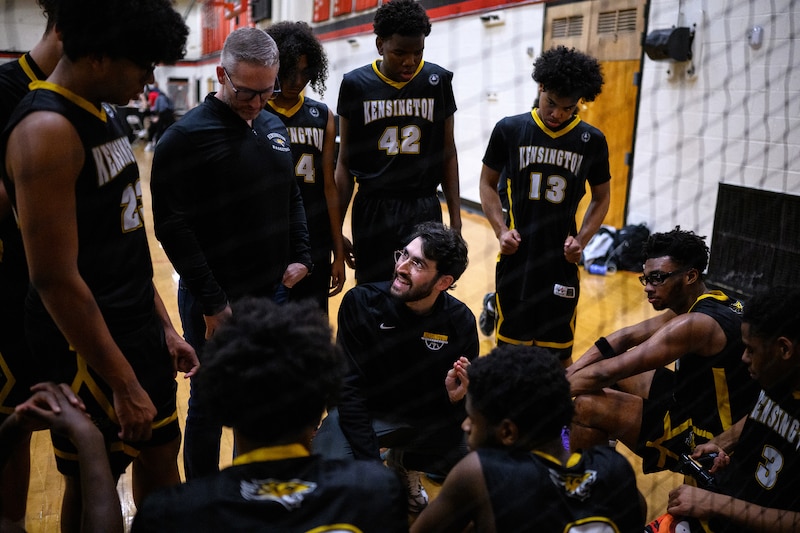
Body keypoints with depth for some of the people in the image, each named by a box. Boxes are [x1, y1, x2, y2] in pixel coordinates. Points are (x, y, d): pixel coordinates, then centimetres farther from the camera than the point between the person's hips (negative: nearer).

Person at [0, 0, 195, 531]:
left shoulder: (105, 113, 8)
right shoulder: (47, 129, -21)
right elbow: (57, 280, -23)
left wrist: (163, 327, 14)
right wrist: (123, 384, -18)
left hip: (140, 329, 8)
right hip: (88, 345, -8)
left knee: (161, 458, 19)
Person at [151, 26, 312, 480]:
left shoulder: (275, 127, 7)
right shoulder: (187, 136, -14)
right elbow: (173, 227, -16)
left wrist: (301, 256, 6)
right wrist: (212, 303, -16)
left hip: (274, 291, 6)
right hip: (216, 302, -6)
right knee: (211, 405, 9)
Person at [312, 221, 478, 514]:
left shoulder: (460, 321, -16)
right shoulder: (361, 302, -21)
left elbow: (470, 397, -6)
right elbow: (350, 388, -18)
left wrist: (456, 396, -32)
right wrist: (371, 463, -24)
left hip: (429, 416, 4)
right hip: (369, 412, -3)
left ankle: (405, 463, 17)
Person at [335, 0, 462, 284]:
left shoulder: (438, 81, 0)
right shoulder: (355, 84, -2)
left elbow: (447, 153, 7)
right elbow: (345, 161, 3)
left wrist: (456, 218, 4)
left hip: (425, 209, 1)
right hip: (372, 210, 0)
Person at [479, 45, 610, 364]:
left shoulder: (592, 141, 0)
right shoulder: (509, 130, -3)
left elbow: (601, 197, 10)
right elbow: (488, 183, 6)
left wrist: (582, 239, -5)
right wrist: (500, 229, -8)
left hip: (561, 261, 1)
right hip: (516, 257, 0)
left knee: (560, 355, 8)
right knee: (510, 349, 11)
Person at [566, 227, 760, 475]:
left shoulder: (697, 323, -28)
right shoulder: (710, 302, 2)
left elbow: (605, 373, -29)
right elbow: (626, 337, 5)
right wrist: (568, 373, -5)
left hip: (702, 439, -10)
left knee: (587, 406, -19)